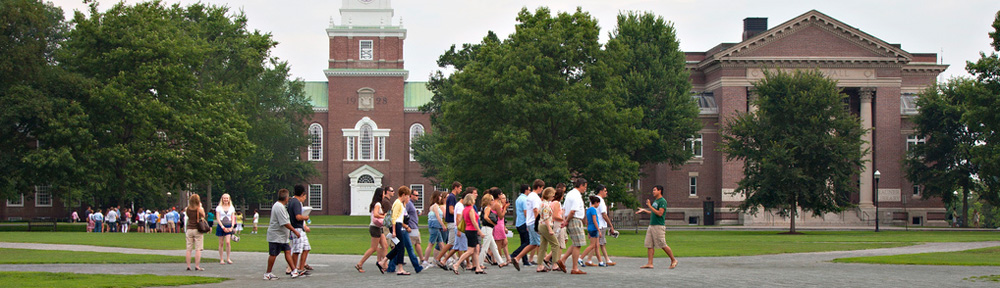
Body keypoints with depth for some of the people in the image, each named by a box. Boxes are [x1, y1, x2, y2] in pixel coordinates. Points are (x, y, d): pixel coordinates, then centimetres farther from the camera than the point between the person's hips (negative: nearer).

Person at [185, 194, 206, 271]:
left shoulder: (187, 209, 0)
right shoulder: (200, 209, -10)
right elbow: (203, 216, 6)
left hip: (189, 229, 3)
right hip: (197, 230, -3)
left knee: (189, 249, 7)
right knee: (198, 249, -1)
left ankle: (188, 266, 7)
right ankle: (197, 266, -4)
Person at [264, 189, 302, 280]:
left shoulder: (277, 205, 14)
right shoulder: (279, 207, -20)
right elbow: (285, 223, -23)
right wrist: (295, 231, -17)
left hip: (282, 236, 10)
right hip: (276, 236, -10)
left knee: (287, 251, 7)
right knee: (273, 254, -3)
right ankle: (267, 274, 5)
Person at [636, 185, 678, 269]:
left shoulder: (662, 201, -11)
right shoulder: (655, 201, 18)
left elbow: (660, 213, -21)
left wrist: (650, 206, -19)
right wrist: (644, 210, 28)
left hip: (659, 226, -9)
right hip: (651, 226, 9)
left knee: (663, 245, -5)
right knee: (649, 245, 2)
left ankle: (673, 260, 9)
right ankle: (649, 263, 1)